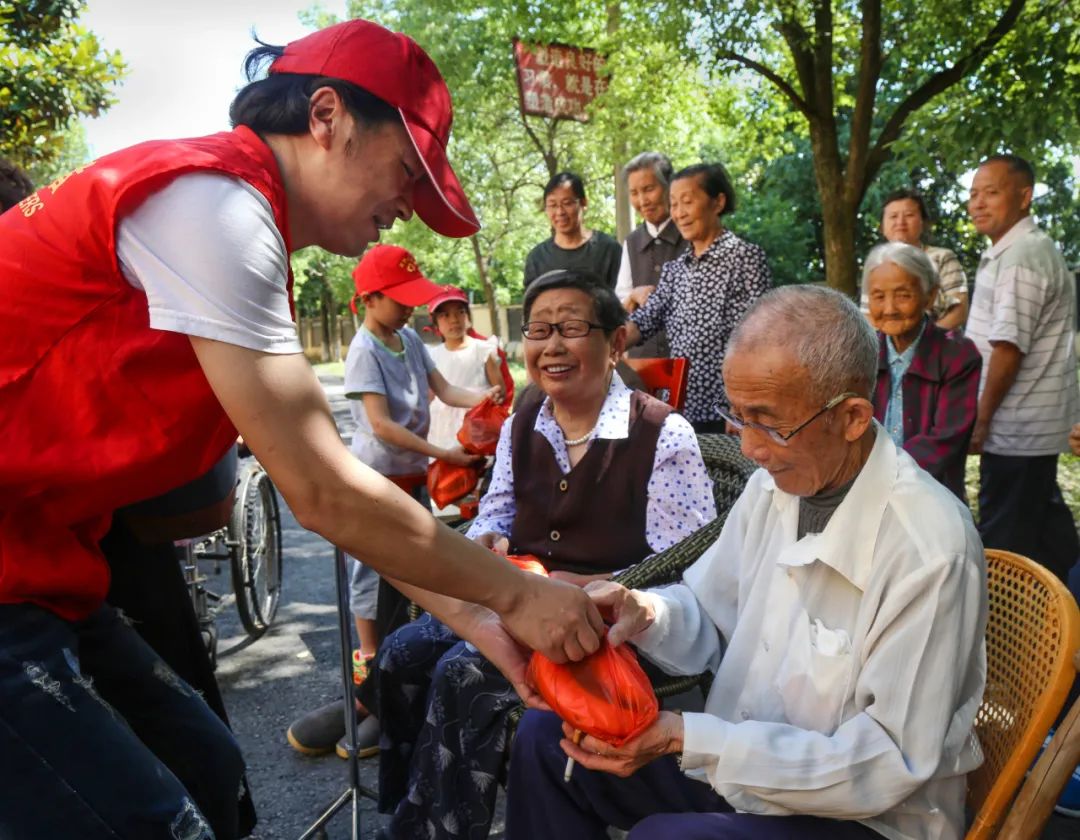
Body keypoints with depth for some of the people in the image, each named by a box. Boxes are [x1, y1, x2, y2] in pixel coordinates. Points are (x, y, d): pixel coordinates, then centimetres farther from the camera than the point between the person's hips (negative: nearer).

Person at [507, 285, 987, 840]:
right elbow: (710, 614, 7)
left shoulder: (929, 549, -26)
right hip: (737, 757, 7)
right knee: (544, 734, 2)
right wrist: (647, 614, -17)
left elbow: (889, 764, -22)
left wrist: (689, 739, -27)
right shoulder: (777, 481, -4)